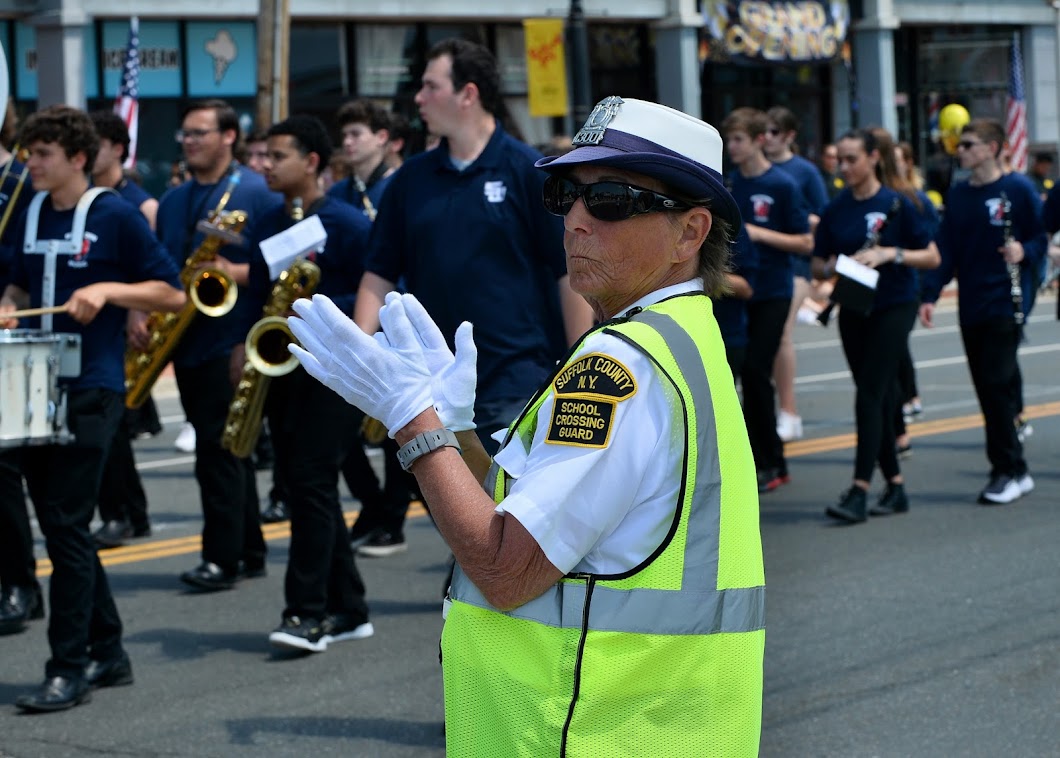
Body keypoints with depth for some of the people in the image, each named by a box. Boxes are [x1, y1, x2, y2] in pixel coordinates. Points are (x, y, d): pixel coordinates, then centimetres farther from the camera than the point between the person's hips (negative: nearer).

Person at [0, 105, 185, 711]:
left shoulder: (116, 217, -7)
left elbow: (173, 293, -6)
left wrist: (107, 289, -19)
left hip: (91, 392, -7)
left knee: (66, 526, -9)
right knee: (60, 527, 10)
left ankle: (68, 669, -3)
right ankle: (108, 653, 21)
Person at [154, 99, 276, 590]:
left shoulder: (255, 193, -5)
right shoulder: (173, 202, 16)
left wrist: (236, 272, -22)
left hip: (231, 341, -7)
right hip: (188, 342, 7)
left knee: (219, 448, -11)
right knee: (224, 451, 11)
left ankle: (223, 557, -8)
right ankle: (249, 552, 18)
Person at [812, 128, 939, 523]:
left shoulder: (897, 203, -8)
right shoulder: (836, 209, 5)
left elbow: (932, 257, -6)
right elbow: (818, 265, 10)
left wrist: (889, 254, -20)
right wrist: (835, 266, -13)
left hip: (893, 308, -5)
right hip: (854, 310, 5)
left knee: (870, 394, -13)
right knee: (878, 398, 9)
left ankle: (859, 490, -16)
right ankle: (895, 486, 17)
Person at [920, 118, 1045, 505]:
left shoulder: (1017, 190, -5)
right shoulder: (957, 195, 11)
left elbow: (1043, 237, -1)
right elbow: (945, 250, 11)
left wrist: (1025, 251, -22)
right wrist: (930, 294, 2)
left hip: (1005, 303, -6)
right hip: (970, 307, 6)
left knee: (997, 385, -11)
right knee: (989, 390, 7)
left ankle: (1008, 470, -3)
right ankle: (1015, 471, 15)